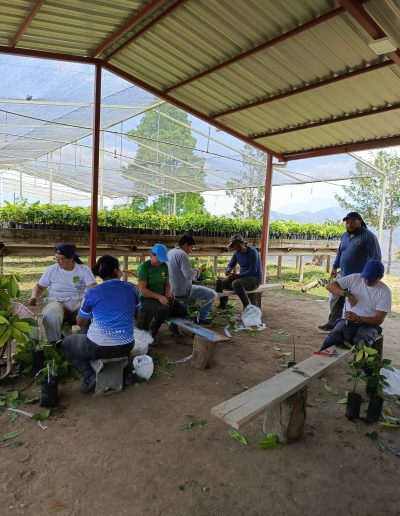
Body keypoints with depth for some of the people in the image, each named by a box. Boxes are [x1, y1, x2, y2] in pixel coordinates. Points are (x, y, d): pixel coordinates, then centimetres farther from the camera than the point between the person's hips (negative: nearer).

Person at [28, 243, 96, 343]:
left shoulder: (84, 269, 2)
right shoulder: (51, 270, 7)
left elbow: (92, 289, -9)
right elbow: (39, 286, 15)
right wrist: (34, 297, -7)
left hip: (79, 302, 0)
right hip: (57, 302, 0)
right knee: (50, 315, -37)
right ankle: (55, 343, -19)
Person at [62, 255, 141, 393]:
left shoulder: (92, 293, -4)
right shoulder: (131, 288, 1)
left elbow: (80, 322, 10)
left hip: (98, 347, -4)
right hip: (126, 347, 4)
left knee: (66, 343, 23)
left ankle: (89, 376, 5)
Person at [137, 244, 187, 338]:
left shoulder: (164, 265, 5)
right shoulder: (143, 267, -13)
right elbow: (142, 289, -18)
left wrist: (168, 293, -10)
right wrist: (159, 297, -27)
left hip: (162, 297, 6)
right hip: (146, 299, -6)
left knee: (182, 310, -11)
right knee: (163, 310, -36)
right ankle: (150, 334, -13)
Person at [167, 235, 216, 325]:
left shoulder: (169, 253, 8)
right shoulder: (182, 254, -19)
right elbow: (189, 275, -25)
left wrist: (194, 270, 14)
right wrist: (197, 271, -5)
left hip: (171, 291, 9)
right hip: (183, 292, -9)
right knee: (212, 294, 4)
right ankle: (201, 318, 17)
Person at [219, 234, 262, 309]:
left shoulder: (252, 252, -18)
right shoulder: (237, 252, 5)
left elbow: (253, 270, -23)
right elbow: (230, 264, 15)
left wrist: (237, 275, -25)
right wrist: (228, 271, -9)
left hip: (254, 278, -8)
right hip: (243, 277, 8)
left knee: (236, 283, -36)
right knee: (222, 283, -3)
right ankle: (222, 306, 15)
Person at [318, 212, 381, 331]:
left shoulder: (368, 236, -12)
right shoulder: (344, 236, 11)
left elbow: (376, 257, -15)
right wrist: (335, 267, 22)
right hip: (342, 275, 7)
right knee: (335, 301, 14)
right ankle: (333, 323, 29)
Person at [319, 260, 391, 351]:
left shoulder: (385, 292, -6)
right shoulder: (354, 278, -2)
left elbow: (379, 319, -9)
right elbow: (330, 286, -9)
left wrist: (359, 318, -26)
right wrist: (347, 294, -26)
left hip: (369, 324, 0)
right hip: (347, 321, 1)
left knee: (360, 342, -35)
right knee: (333, 338, -30)